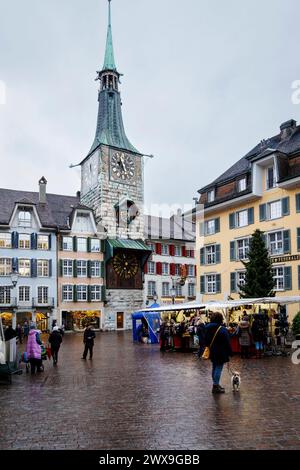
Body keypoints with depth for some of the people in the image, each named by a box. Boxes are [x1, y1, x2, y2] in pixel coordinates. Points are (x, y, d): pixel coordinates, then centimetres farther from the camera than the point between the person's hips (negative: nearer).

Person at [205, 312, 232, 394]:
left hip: (212, 352, 8)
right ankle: (216, 386, 1)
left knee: (214, 368, 17)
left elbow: (206, 341, 14)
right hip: (220, 353, -8)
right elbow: (227, 343, -14)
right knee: (218, 368, -1)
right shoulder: (222, 329, -17)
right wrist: (230, 352, -7)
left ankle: (215, 385, 27)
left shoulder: (208, 328, 5)